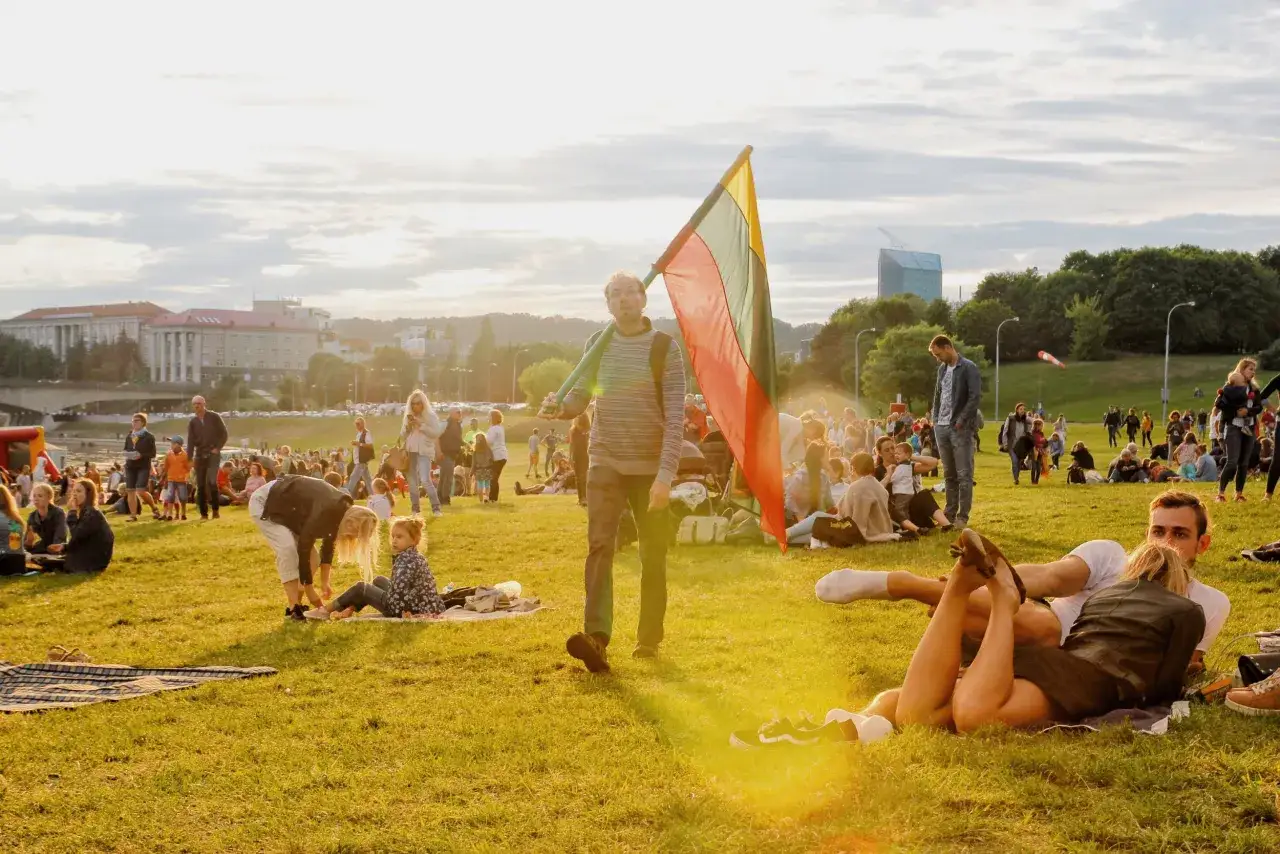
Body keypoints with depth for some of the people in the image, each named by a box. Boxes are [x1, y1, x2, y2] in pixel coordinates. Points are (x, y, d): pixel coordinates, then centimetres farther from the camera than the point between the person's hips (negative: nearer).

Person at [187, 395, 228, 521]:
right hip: (199, 455, 4)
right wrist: (190, 459, -6)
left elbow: (224, 434, 2)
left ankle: (215, 509, -4)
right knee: (200, 485, 1)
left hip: (213, 454, -4)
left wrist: (218, 448, -9)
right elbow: (190, 441, 3)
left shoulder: (214, 417, 0)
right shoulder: (192, 422, 8)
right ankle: (203, 513, 6)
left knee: (211, 481, -18)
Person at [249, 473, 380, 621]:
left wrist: (325, 583, 1)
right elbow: (303, 550, -32)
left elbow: (328, 546, 2)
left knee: (312, 559, -2)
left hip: (285, 508, 9)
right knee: (289, 551, -25)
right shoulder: (325, 512, -37)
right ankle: (293, 609, -21)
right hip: (264, 505, -9)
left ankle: (297, 604, 4)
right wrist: (310, 592, -25)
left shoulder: (343, 510, -11)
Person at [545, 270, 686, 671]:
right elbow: (581, 395, 11)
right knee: (599, 546, -14)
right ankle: (597, 637, -25)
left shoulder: (665, 348, -6)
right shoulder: (596, 345, 6)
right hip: (606, 462, 2)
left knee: (653, 556, 6)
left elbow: (675, 416, -11)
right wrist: (560, 407, -14)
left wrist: (666, 474, -19)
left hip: (650, 468, -2)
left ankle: (649, 639, 18)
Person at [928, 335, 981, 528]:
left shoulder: (968, 368, -7)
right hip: (942, 428, 7)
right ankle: (949, 514, 15)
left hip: (961, 428, -7)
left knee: (964, 475, -4)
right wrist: (935, 419, 10)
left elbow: (976, 397, -14)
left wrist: (961, 420, -15)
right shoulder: (942, 369, 14)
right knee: (949, 474, 11)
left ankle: (962, 517, -3)